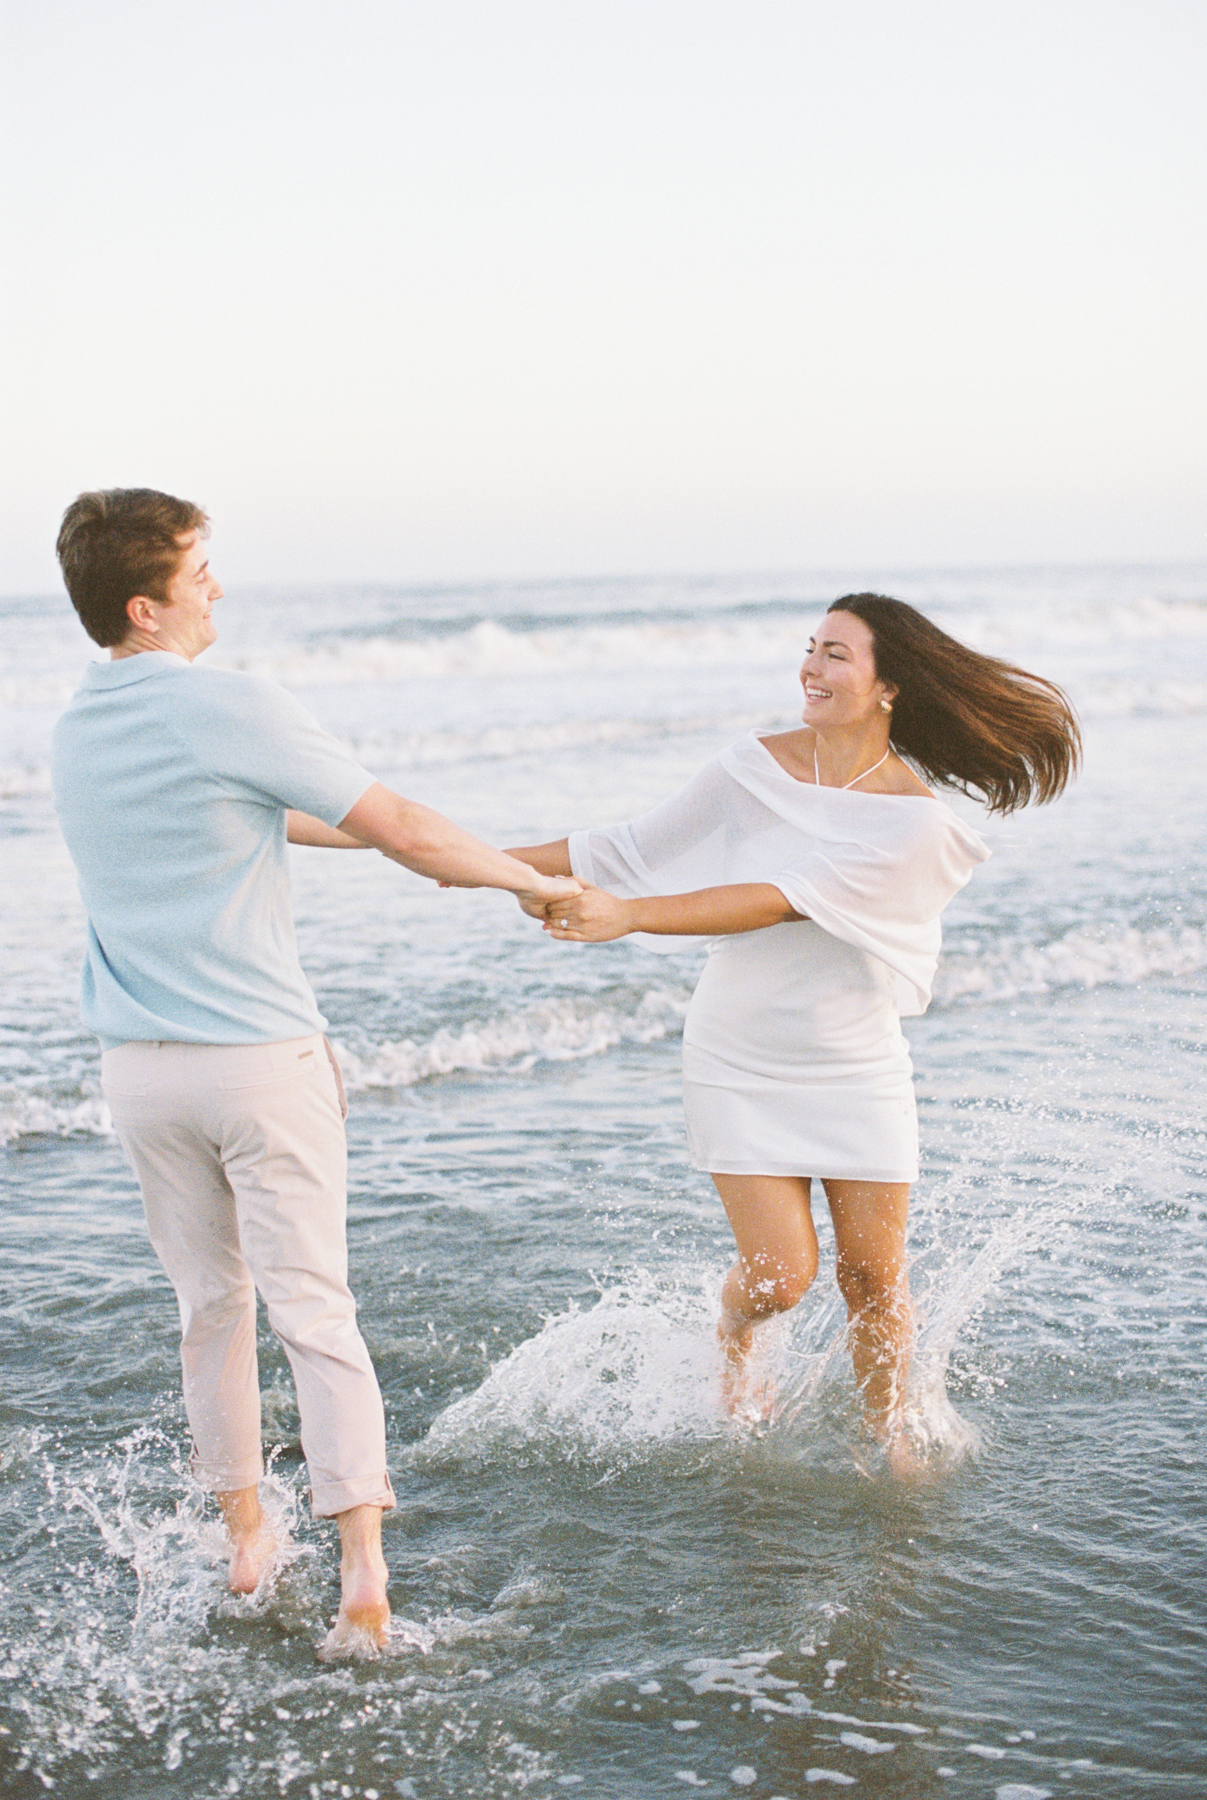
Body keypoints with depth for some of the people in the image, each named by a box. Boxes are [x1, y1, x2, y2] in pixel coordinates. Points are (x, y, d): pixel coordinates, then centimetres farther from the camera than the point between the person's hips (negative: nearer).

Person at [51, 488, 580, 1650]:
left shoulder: (77, 728, 9)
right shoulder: (228, 708, -14)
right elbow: (401, 828, -9)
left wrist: (431, 851, 26)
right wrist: (529, 880, 7)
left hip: (138, 1066, 6)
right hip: (259, 1058, -6)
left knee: (210, 1307, 16)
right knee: (313, 1312, -2)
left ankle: (245, 1542, 26)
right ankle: (363, 1578, -5)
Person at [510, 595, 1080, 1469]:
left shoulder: (913, 817, -17)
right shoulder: (757, 767, -8)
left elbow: (783, 900, -27)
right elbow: (638, 845, 2)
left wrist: (629, 916, -33)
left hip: (856, 1068, -1)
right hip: (741, 1062, 1)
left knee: (875, 1274, 4)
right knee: (782, 1275, -4)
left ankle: (890, 1433, 30)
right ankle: (734, 1340, 32)